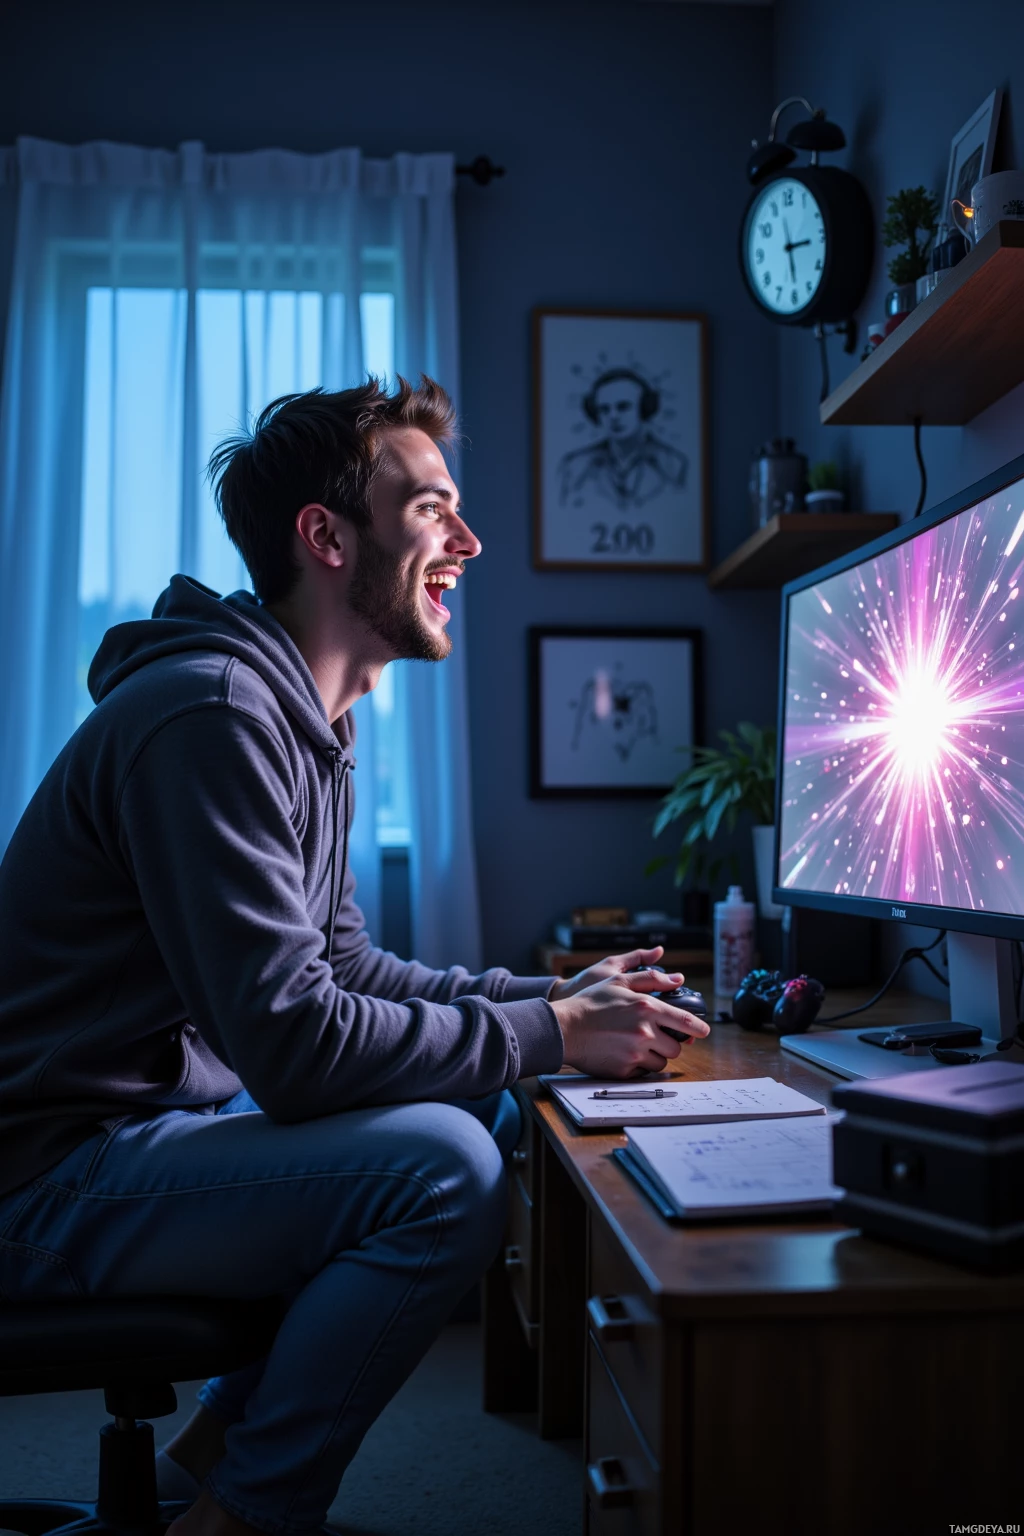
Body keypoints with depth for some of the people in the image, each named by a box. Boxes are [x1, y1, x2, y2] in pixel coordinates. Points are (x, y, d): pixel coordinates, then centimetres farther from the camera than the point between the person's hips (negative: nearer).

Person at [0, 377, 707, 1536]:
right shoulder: (211, 711, -22)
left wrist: (551, 996, 4)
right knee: (445, 1167, -25)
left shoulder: (312, 722, 11)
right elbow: (293, 1041, -26)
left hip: (173, 1112, 10)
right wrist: (549, 1036, -17)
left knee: (490, 1113, 10)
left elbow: (342, 967, 15)